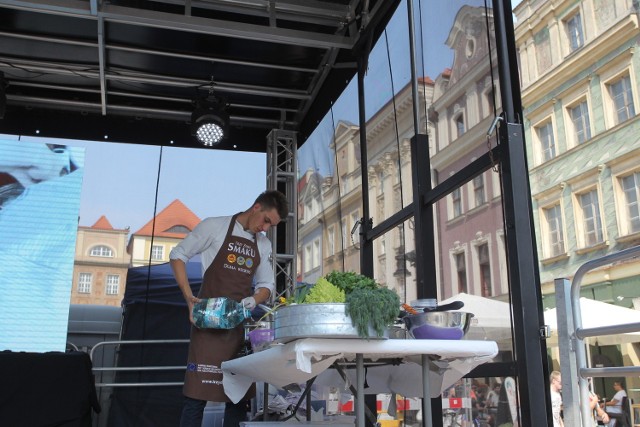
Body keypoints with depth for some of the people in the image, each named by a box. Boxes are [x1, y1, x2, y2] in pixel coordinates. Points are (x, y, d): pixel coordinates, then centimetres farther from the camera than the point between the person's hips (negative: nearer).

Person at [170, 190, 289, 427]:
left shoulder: (264, 245, 14)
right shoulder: (215, 226, -2)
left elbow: (266, 285, 16)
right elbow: (178, 255, 1)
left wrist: (253, 299, -7)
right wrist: (189, 297, -10)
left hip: (239, 325, 5)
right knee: (197, 394, -5)